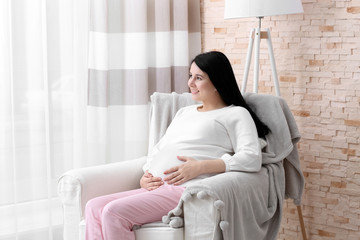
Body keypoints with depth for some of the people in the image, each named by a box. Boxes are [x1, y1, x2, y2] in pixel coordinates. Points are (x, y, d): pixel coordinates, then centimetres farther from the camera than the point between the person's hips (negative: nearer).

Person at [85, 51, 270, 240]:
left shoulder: (236, 114, 7)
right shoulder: (184, 112, 30)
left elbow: (252, 158, -9)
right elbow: (158, 150, 30)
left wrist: (200, 167, -17)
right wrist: (145, 178, 7)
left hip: (187, 189, -8)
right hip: (155, 188, 8)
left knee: (114, 211, -26)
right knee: (94, 207, -14)